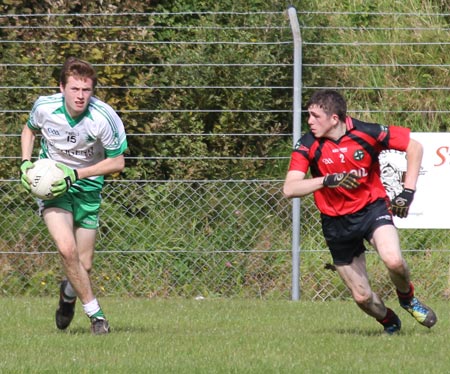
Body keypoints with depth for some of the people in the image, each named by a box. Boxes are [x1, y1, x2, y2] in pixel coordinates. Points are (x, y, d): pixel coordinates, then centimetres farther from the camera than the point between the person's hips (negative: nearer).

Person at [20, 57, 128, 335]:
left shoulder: (104, 118, -22)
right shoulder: (44, 107, -15)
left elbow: (117, 162, -11)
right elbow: (30, 129, 10)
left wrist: (75, 173, -20)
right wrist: (26, 163, -5)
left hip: (87, 185, 0)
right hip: (50, 181, 0)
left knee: (84, 265, 4)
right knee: (67, 248, -24)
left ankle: (68, 293, 42)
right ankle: (95, 314, -9)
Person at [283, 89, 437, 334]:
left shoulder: (366, 133, -15)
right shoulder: (307, 146, -13)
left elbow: (414, 147, -4)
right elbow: (289, 189, -24)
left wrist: (408, 192, -9)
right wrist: (328, 180, -37)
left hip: (372, 207, -2)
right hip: (336, 221, 2)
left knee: (393, 260, -30)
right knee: (362, 296, 1)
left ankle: (407, 298, 5)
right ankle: (389, 322, 35)